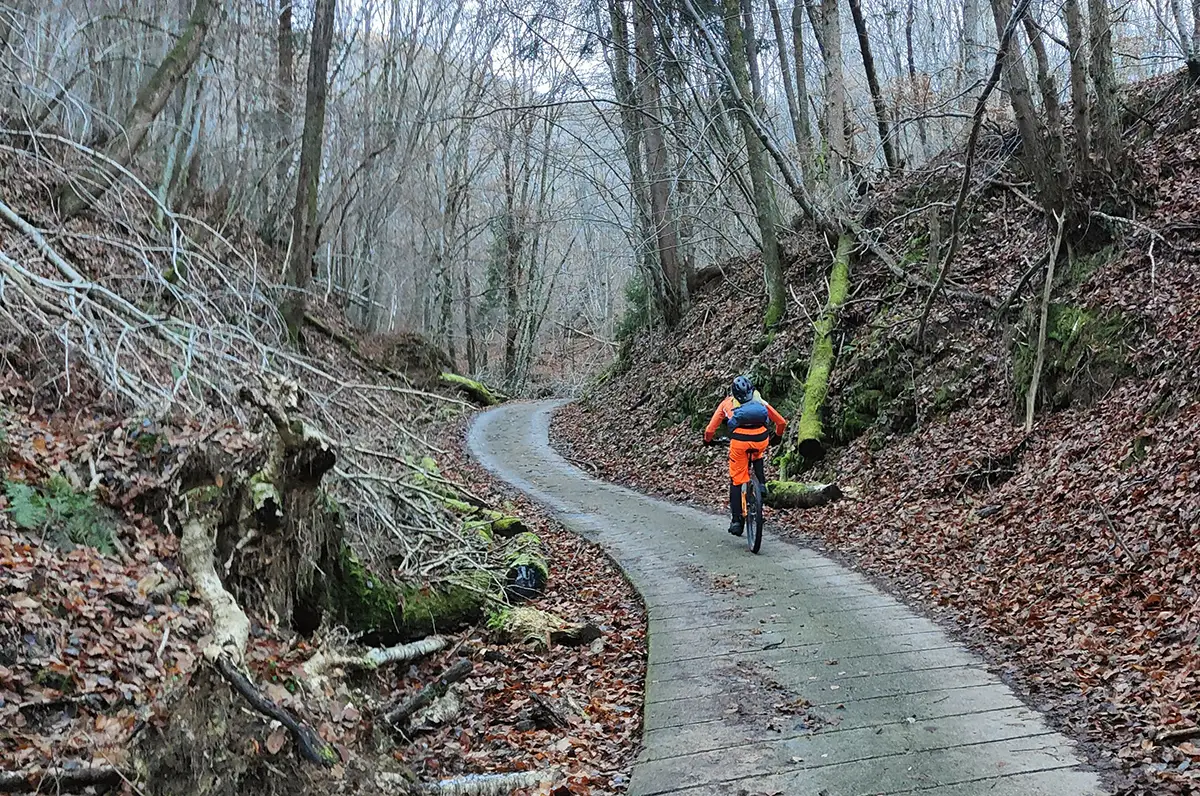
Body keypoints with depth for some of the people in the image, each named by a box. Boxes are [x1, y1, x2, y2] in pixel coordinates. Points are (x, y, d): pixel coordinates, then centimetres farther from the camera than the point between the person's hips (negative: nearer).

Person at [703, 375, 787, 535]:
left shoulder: (728, 403, 27)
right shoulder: (760, 401, 30)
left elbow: (710, 429, 23)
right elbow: (782, 422, 31)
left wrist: (708, 440, 44)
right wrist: (777, 436, 50)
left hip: (739, 440, -1)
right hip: (761, 439, 2)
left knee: (737, 480, 12)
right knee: (757, 456, 38)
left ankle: (737, 521, 11)